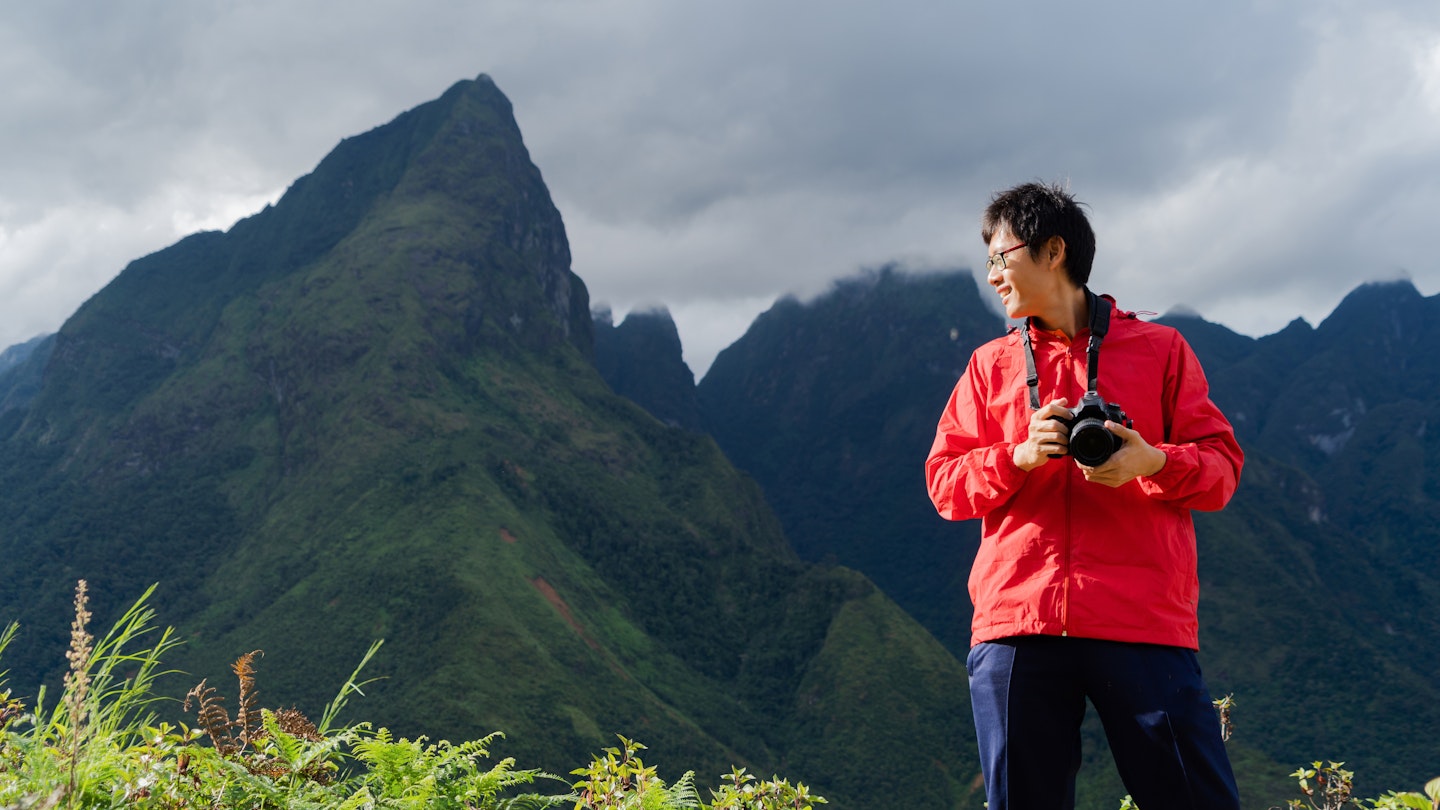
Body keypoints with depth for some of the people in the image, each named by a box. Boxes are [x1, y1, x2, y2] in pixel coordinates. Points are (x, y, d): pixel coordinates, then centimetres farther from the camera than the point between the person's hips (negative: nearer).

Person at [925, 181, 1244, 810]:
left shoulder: (1160, 349, 11)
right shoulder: (990, 364, 18)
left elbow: (1222, 464, 7)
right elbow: (944, 483, 12)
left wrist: (1153, 462, -14)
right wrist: (1017, 456, -6)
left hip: (1144, 623, -2)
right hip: (1016, 622, 2)